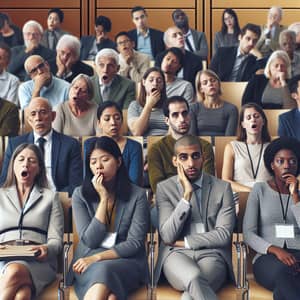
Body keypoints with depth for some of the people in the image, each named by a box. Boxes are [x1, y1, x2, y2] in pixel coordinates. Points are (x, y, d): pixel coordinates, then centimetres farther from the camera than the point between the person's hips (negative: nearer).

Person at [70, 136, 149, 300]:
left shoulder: (137, 195, -1)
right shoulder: (80, 194, 3)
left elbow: (135, 243, -5)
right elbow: (90, 241, -5)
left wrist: (98, 257, -15)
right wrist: (103, 198, -9)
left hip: (126, 260, 0)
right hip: (89, 261, 0)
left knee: (104, 271, -36)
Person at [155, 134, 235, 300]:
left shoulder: (222, 187, 7)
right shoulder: (164, 188, 7)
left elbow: (224, 234, -1)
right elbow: (167, 237, -5)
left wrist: (184, 242, -4)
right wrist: (186, 195, -11)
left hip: (212, 254, 0)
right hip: (177, 254, 0)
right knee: (194, 279, -36)